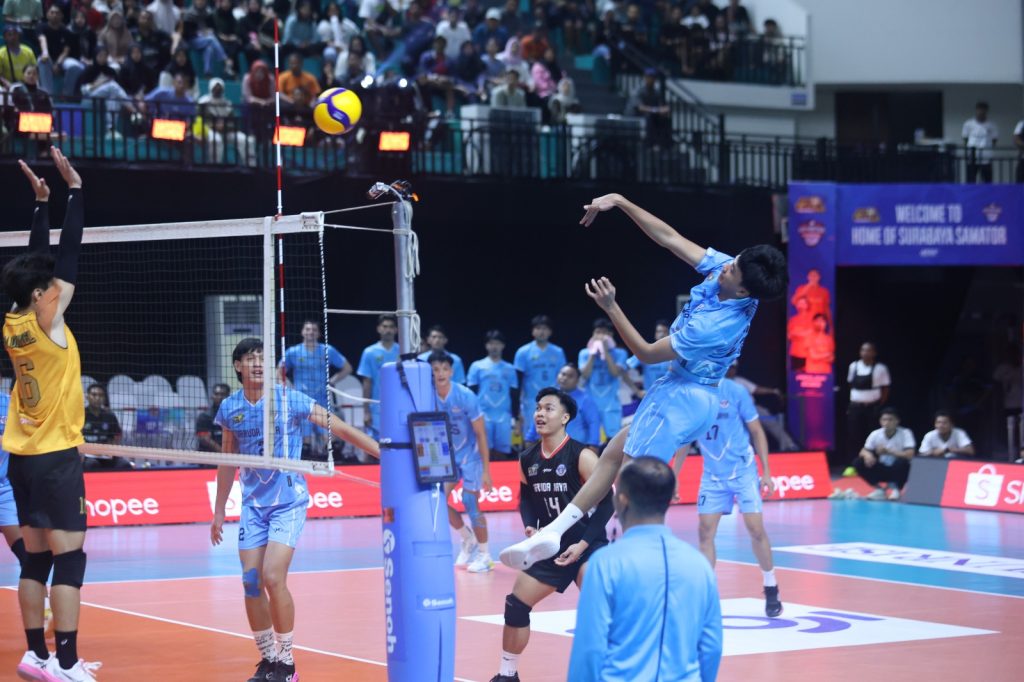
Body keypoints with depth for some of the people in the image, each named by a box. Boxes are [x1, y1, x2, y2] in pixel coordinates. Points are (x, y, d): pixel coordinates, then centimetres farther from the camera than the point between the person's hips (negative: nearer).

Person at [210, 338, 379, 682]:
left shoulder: (289, 400, -8)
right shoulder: (229, 408, 3)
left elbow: (340, 428, -7)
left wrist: (385, 453, -13)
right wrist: (219, 511, 17)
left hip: (289, 501, -4)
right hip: (253, 504, 4)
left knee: (273, 579, -16)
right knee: (251, 582, -2)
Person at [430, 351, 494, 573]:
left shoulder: (466, 396, -21)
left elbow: (481, 434, -16)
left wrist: (486, 471, -17)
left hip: (470, 455, -4)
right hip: (448, 455, 4)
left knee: (470, 503, -12)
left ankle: (485, 555, 5)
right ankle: (469, 540, 18)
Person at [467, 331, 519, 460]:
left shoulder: (510, 369, 11)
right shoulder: (477, 366, 6)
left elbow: (515, 395, 14)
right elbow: (471, 393, 6)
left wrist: (516, 417, 9)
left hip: (504, 417, 2)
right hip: (483, 416, -2)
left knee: (503, 451, 1)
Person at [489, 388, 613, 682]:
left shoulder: (581, 456, -16)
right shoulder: (527, 460, 2)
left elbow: (605, 502, -16)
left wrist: (583, 544, -21)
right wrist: (530, 527, -2)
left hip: (587, 545, -6)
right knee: (515, 605, 9)